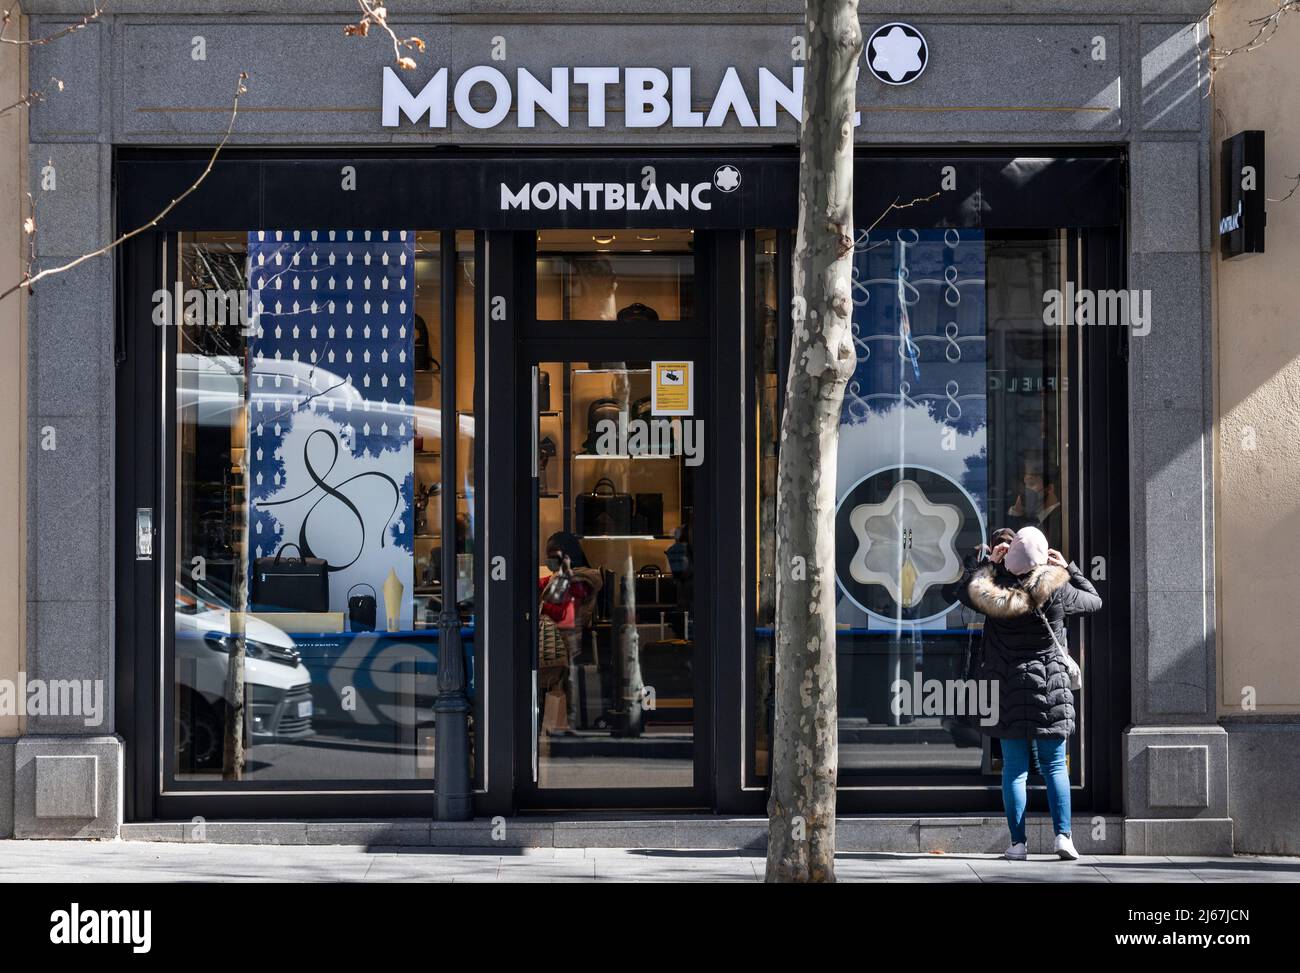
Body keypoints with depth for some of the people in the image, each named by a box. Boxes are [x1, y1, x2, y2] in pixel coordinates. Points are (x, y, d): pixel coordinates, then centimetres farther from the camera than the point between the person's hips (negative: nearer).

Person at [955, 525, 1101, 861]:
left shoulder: (996, 593, -6)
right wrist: (1068, 568, 16)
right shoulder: (1056, 590, -8)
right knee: (1055, 766, 7)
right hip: (1049, 689, -1)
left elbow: (966, 592, 16)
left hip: (1008, 690, 1)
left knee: (1014, 769, 5)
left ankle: (1017, 842, 3)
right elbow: (1094, 600, 10)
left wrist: (989, 563, 16)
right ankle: (1062, 834, -4)